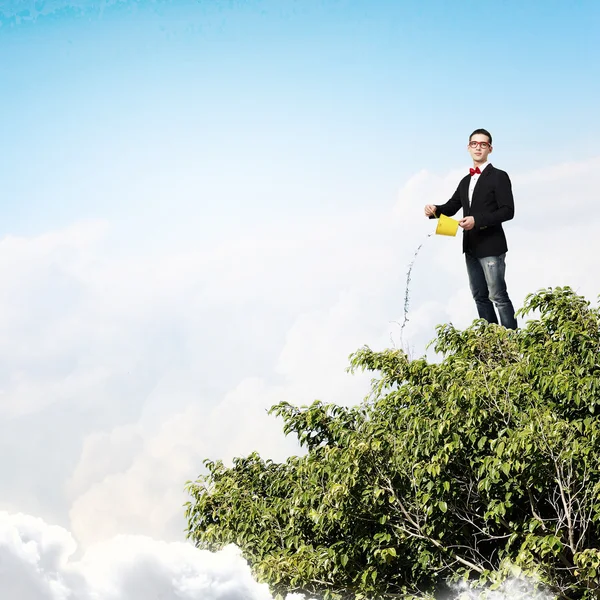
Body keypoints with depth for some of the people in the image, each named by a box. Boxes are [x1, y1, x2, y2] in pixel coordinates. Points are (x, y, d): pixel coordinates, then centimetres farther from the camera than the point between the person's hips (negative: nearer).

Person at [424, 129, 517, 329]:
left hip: (491, 246, -8)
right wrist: (435, 210, -7)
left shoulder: (499, 177, -7)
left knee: (498, 296, -8)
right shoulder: (466, 181, 16)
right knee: (480, 296, 12)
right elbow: (451, 207, 16)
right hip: (471, 247, 8)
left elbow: (508, 211, -15)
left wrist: (477, 220, -24)